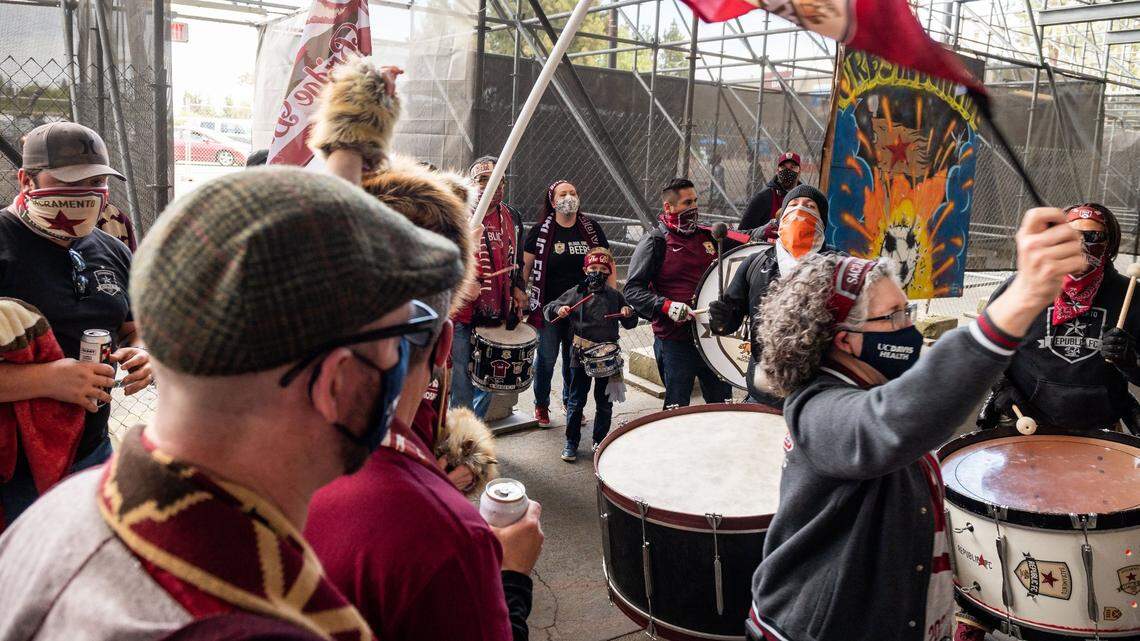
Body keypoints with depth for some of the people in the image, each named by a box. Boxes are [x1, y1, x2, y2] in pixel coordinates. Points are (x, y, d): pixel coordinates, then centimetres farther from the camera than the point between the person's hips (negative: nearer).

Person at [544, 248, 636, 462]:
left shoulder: (615, 296, 5)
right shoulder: (575, 293, 1)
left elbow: (630, 324, 12)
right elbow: (548, 310, 6)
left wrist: (628, 313, -9)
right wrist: (558, 309, -15)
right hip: (581, 355, -1)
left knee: (604, 403, 11)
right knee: (576, 402, 5)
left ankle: (600, 441, 26)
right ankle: (571, 442, 18)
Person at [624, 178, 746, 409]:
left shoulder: (707, 236, 12)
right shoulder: (655, 242, -6)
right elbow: (632, 290, -12)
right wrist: (667, 306, -25)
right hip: (675, 340, -6)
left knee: (724, 405, 16)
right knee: (677, 408, 5)